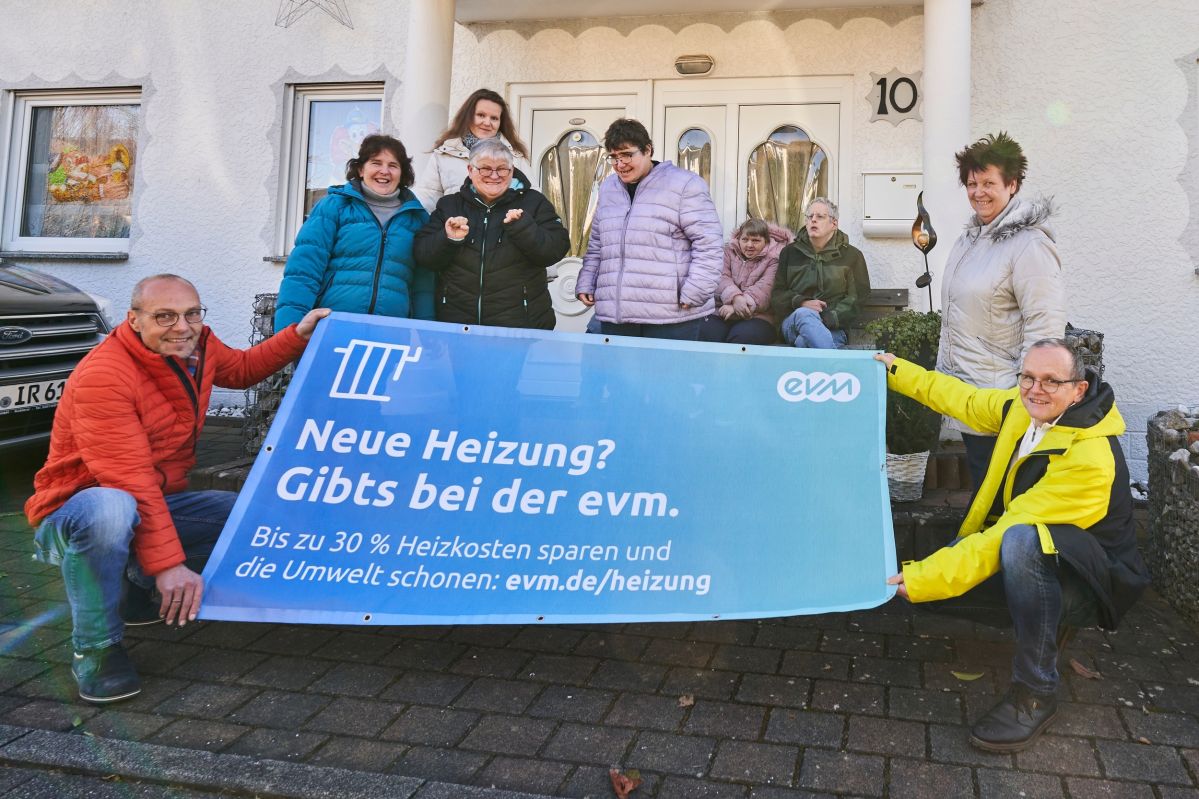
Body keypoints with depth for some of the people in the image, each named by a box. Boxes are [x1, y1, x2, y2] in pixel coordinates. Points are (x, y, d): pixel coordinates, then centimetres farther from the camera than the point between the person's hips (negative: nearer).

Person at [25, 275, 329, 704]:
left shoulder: (198, 346, -3)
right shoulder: (102, 377, -26)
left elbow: (241, 368, 22)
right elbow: (129, 480, -31)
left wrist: (299, 335, 10)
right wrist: (168, 562, -33)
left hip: (157, 503, 8)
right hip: (72, 511, -8)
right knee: (111, 510, -42)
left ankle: (140, 593, 10)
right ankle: (96, 648, -18)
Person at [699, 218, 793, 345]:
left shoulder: (774, 259, 7)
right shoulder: (729, 251, 18)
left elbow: (764, 287, -8)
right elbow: (723, 277, 2)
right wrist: (735, 298, -19)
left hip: (758, 315, -3)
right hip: (722, 312, 3)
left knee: (743, 336, -34)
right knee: (707, 333, -27)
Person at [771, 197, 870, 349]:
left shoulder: (852, 255, 14)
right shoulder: (790, 252, 19)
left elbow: (858, 298, 5)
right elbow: (776, 295, 13)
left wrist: (828, 318, -13)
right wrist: (801, 303, -9)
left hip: (833, 328, -2)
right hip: (793, 321, 2)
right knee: (804, 314, -38)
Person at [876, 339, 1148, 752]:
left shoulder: (1090, 459, -29)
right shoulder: (1024, 407, -6)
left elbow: (1008, 535, -32)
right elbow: (965, 399, 16)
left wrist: (926, 578, -32)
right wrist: (896, 371, 20)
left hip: (1091, 584, -8)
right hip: (1025, 564, 8)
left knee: (1021, 540, -41)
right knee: (914, 578, -10)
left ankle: (1035, 693, -26)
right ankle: (1039, 617, 9)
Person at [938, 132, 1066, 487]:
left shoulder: (1029, 245, -16)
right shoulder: (970, 237, 12)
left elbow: (1044, 327, -19)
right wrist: (944, 371, 21)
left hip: (998, 394, -8)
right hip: (963, 389, 8)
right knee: (979, 484, 19)